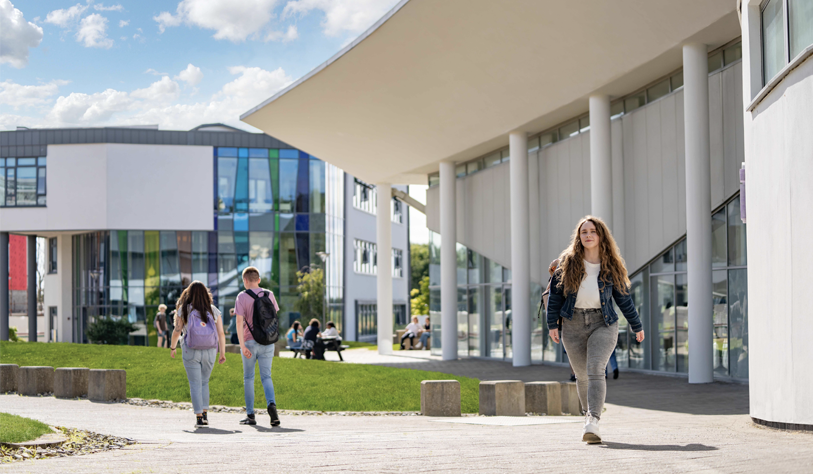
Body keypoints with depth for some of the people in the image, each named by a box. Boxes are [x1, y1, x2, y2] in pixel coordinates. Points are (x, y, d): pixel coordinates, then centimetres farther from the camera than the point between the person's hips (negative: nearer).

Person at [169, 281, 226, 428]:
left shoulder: (183, 310, -4)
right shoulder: (213, 311, 1)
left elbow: (177, 331, -4)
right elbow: (221, 334, -3)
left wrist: (172, 347, 10)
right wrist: (222, 353, 1)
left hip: (191, 352, -2)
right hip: (209, 352, 2)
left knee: (195, 384, 3)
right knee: (204, 382, 19)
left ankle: (199, 417, -3)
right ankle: (205, 415, 13)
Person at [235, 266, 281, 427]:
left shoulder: (242, 297, -6)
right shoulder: (269, 294, 5)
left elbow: (239, 321, -14)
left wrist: (242, 345, -16)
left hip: (250, 342, -2)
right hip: (267, 342, 2)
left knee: (248, 378, 10)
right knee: (266, 377, 5)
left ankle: (250, 415, 11)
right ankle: (271, 404, -22)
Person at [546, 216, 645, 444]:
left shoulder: (612, 267, 3)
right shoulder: (568, 262, 2)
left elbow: (623, 298, 12)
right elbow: (555, 293, 6)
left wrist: (637, 326, 17)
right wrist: (552, 323, 0)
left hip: (603, 323, -2)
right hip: (573, 324, 2)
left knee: (595, 370, -19)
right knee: (582, 375, 8)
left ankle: (593, 422, -30)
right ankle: (590, 414, 29)